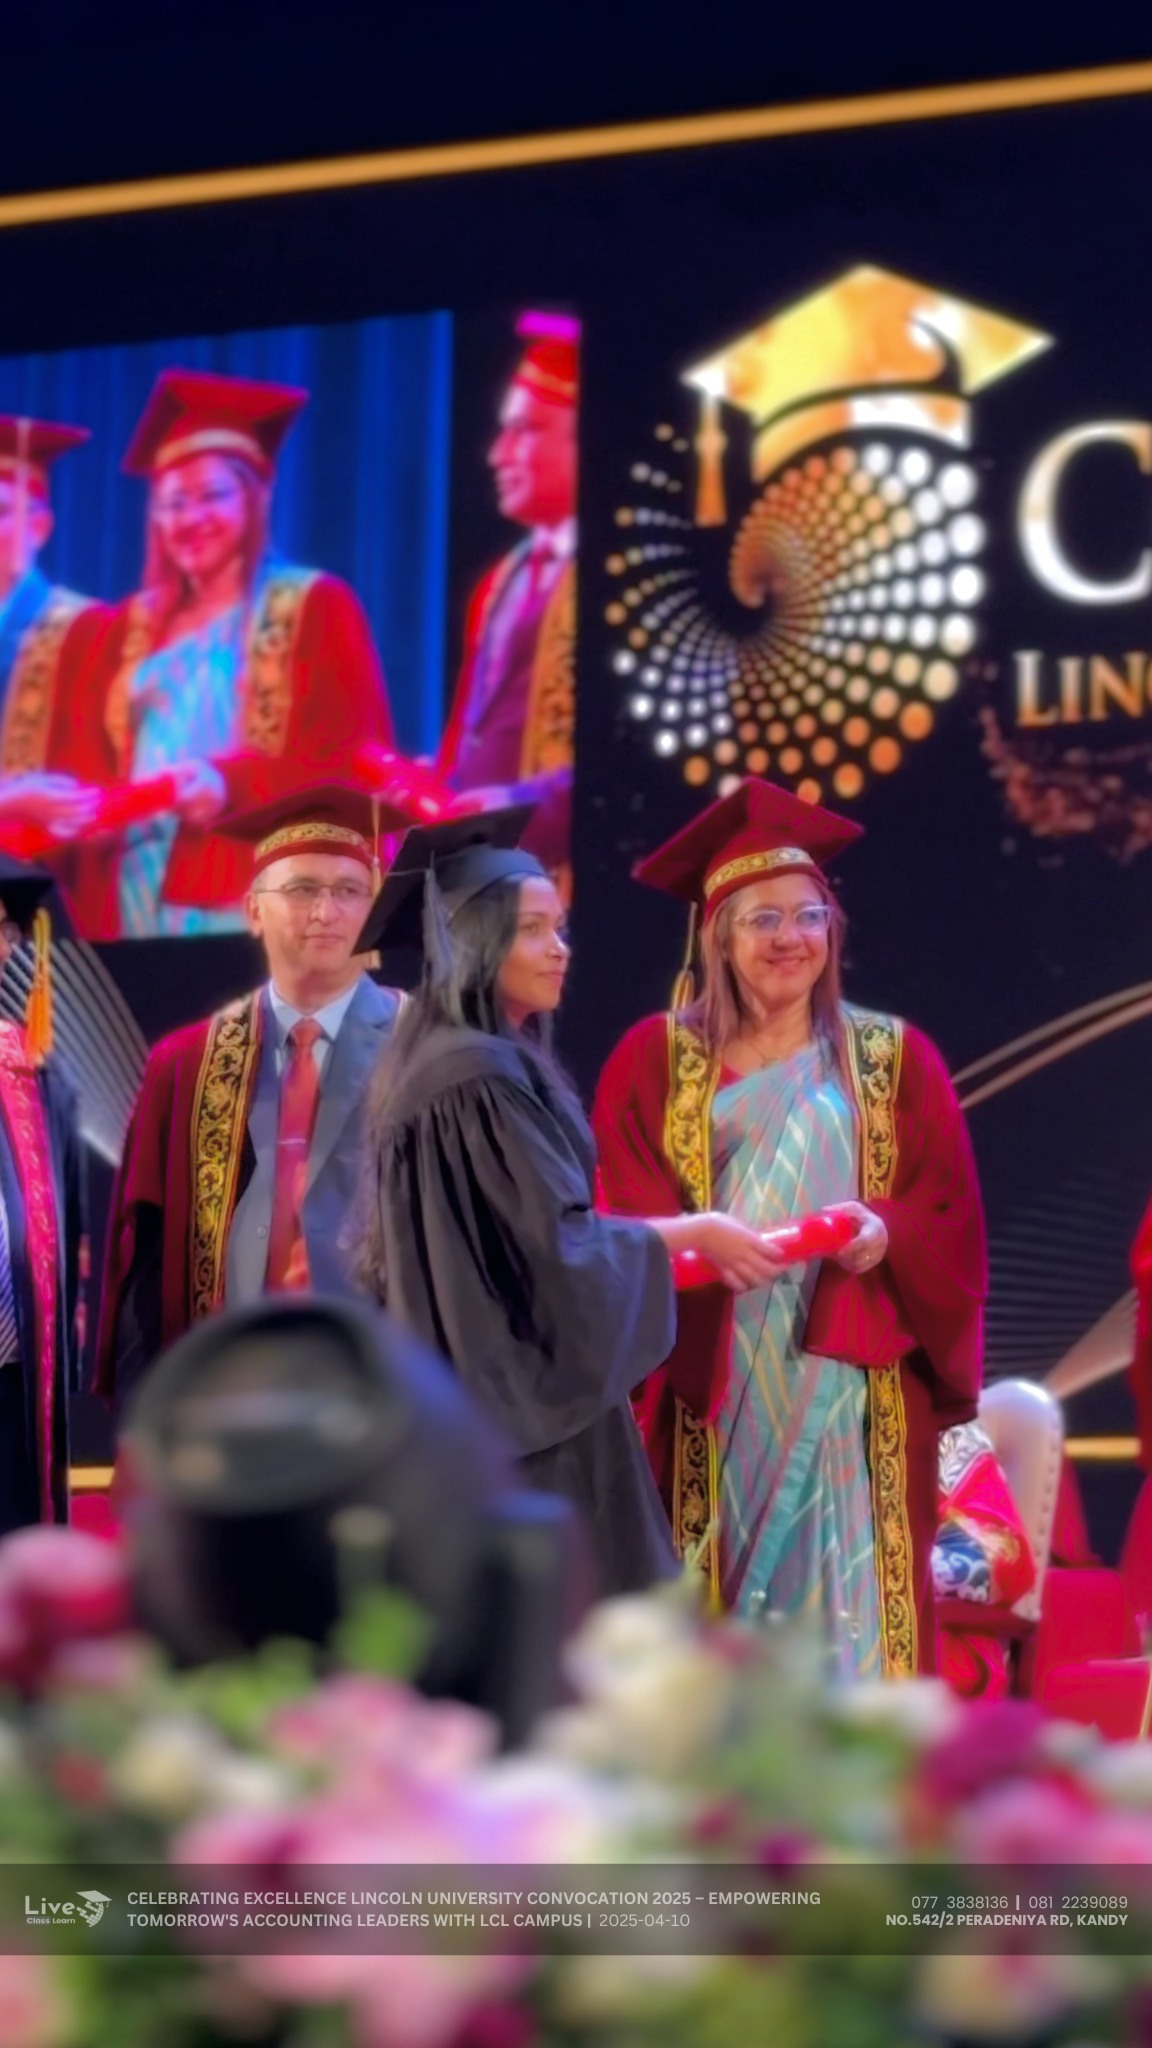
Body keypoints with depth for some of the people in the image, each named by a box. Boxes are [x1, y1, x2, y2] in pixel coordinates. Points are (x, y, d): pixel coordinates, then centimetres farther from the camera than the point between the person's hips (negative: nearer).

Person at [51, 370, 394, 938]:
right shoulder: (130, 630, 20)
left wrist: (233, 783, -20)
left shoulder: (317, 609, 5)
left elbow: (353, 760, -5)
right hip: (139, 908, 4)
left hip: (257, 906, -4)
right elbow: (86, 766, 15)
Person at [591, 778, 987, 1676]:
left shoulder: (896, 1060, 8)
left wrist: (888, 1237, -17)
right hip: (709, 1393, 0)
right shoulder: (654, 1060, 6)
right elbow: (618, 1220, 0)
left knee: (842, 1604, -3)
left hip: (846, 1394, 0)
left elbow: (954, 1229, 4)